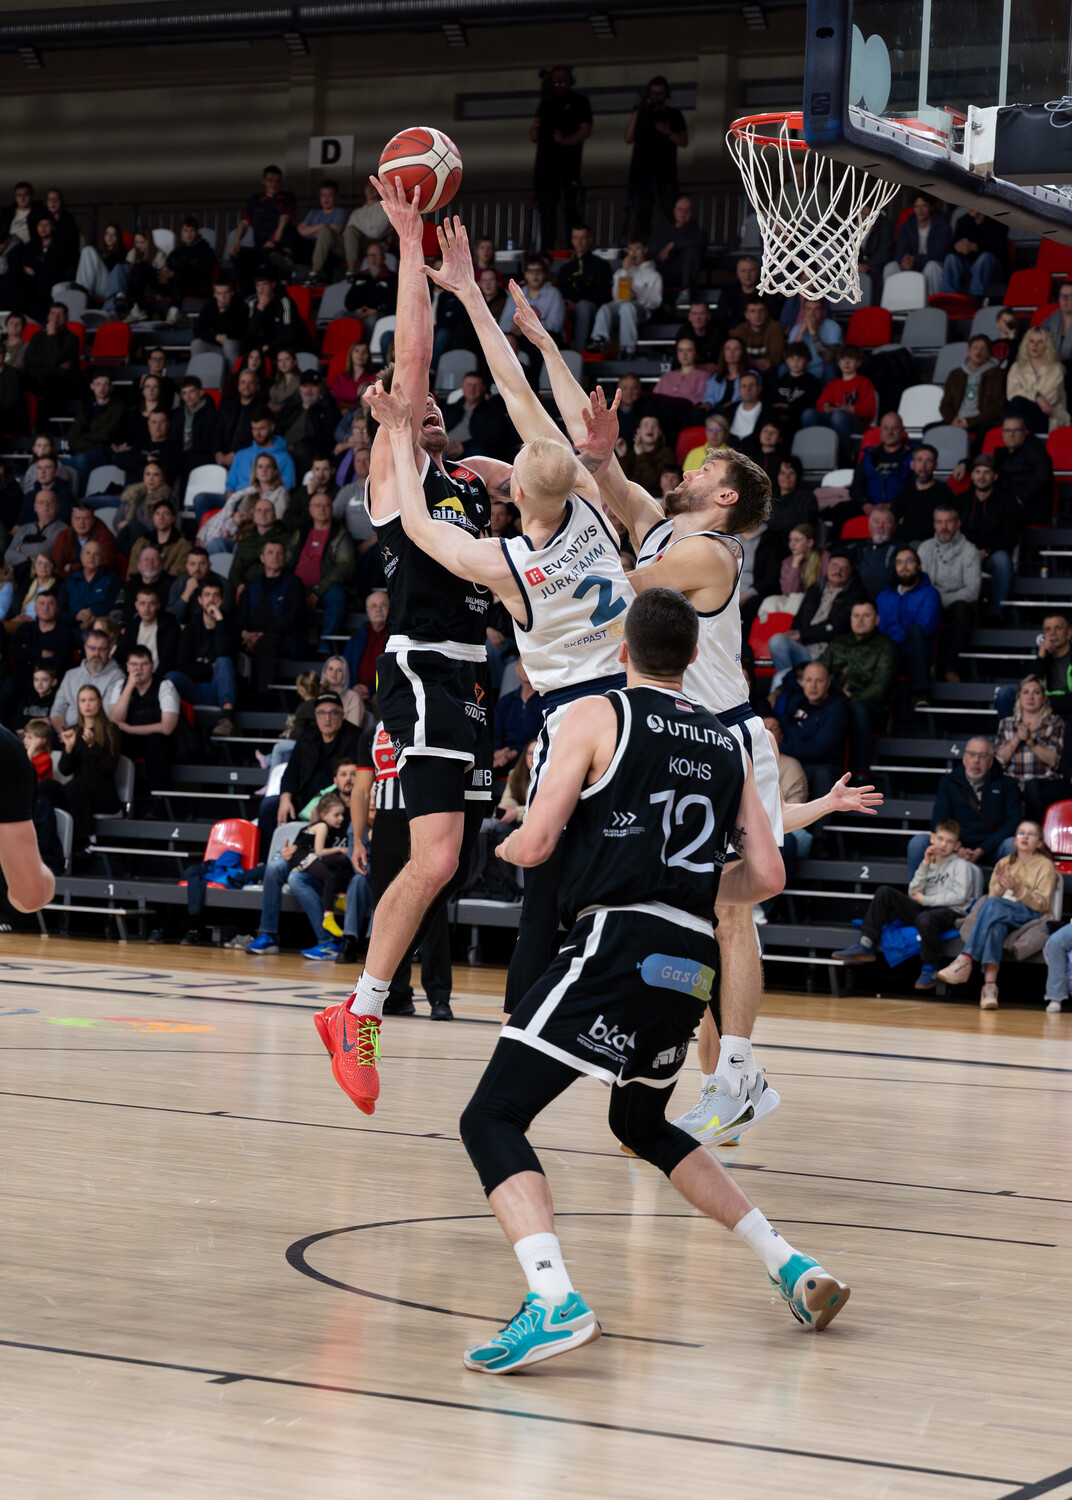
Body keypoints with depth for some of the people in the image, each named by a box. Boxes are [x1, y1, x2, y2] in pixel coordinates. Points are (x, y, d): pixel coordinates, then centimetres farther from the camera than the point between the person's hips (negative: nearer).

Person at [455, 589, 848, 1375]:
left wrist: (505, 844, 18)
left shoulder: (596, 716, 2)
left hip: (620, 941, -6)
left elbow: (535, 843, -5)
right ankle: (791, 1267, 22)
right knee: (644, 1127, 29)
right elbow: (767, 876, 14)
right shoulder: (728, 744, 18)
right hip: (694, 958, 7)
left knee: (492, 1118, -6)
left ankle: (554, 1300, -29)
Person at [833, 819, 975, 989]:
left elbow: (960, 896, -11)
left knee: (925, 919, -42)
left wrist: (925, 900, -7)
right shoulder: (929, 862, 20)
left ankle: (930, 969, -22)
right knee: (884, 892, -7)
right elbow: (913, 894, 9)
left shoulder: (960, 865, 3)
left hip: (950, 912, -7)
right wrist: (925, 865, -1)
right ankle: (865, 946, -16)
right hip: (923, 909, 7)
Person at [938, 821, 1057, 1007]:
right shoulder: (1004, 864, 22)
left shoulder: (1045, 866, 8)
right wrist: (1000, 886, -9)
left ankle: (965, 960, -43)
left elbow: (1042, 904, -2)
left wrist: (1018, 889, -16)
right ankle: (990, 984, -52)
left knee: (993, 905, -35)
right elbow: (993, 896, 13)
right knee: (996, 926, -37)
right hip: (1001, 916, 4)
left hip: (1030, 916, -3)